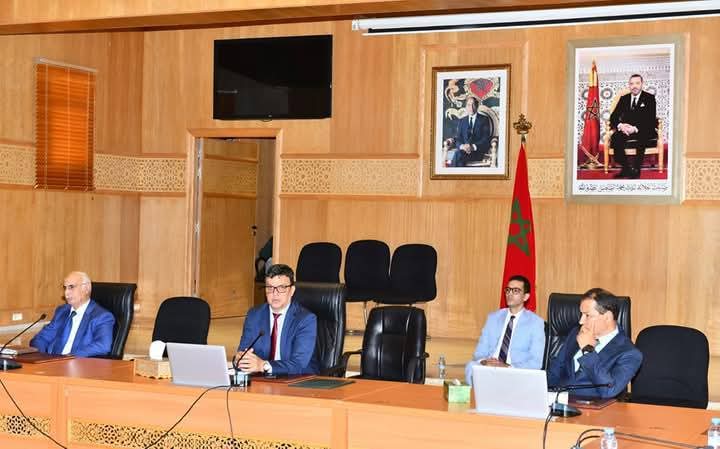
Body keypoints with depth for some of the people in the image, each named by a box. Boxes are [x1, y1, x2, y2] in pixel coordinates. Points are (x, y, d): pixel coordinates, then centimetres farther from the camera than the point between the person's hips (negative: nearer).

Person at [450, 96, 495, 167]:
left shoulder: (484, 119, 8)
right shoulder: (462, 121, 20)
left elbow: (486, 139, -2)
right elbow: (458, 139, 12)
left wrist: (473, 147, -19)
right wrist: (462, 146, -13)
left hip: (479, 151, -3)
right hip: (464, 149, 3)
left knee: (458, 154, -34)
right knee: (458, 154, -35)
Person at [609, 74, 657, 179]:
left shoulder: (649, 98, 4)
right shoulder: (624, 99, 16)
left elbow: (651, 119, -7)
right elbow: (613, 117, 9)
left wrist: (635, 128, -23)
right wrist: (620, 125, -15)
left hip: (644, 131, -3)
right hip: (626, 129, 3)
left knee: (641, 138, -38)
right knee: (615, 138, -30)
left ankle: (636, 169, -29)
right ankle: (626, 168, -20)